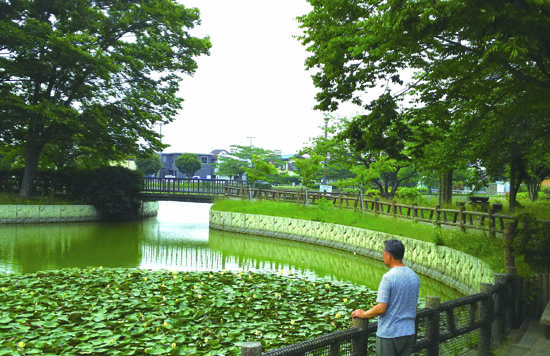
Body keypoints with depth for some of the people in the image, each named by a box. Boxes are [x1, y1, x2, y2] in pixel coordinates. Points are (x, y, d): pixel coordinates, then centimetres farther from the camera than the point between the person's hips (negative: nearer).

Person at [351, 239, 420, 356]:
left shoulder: (388, 277, -20)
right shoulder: (414, 276, 3)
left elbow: (381, 308, -21)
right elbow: (413, 306, 13)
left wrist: (363, 314, -5)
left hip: (389, 334, -7)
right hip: (409, 332, 7)